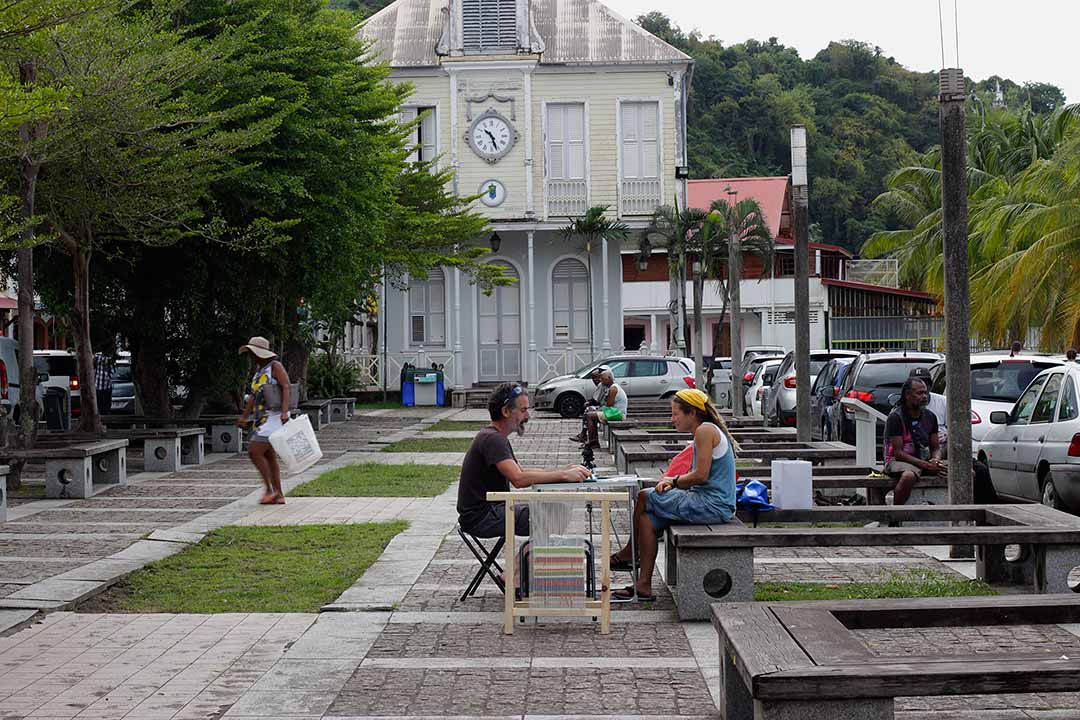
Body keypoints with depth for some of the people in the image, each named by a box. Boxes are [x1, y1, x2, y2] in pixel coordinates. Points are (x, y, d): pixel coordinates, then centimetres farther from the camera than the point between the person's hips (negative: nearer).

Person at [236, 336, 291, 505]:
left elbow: (286, 387, -16)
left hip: (274, 418, -9)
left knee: (255, 452, -13)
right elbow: (253, 396, 24)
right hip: (261, 420, 9)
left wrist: (285, 411, -26)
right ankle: (279, 496, 11)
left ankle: (270, 490, -5)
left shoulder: (275, 366, -7)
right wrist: (244, 417, 28)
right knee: (269, 457, 8)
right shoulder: (258, 371, 16)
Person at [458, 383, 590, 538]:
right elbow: (519, 479, -30)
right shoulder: (492, 439, -19)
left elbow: (522, 472, 16)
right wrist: (563, 475, -27)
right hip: (480, 518, -10)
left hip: (492, 508, 10)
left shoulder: (498, 437, 15)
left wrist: (563, 471, 2)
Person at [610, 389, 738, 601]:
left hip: (712, 506, -10)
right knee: (648, 519, 4)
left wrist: (674, 480, -4)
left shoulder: (705, 430, -13)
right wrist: (672, 482, 2)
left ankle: (628, 555, 10)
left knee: (644, 498, -5)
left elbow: (701, 475, -20)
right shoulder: (707, 431, 17)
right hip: (713, 505, 10)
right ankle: (643, 586, 3)